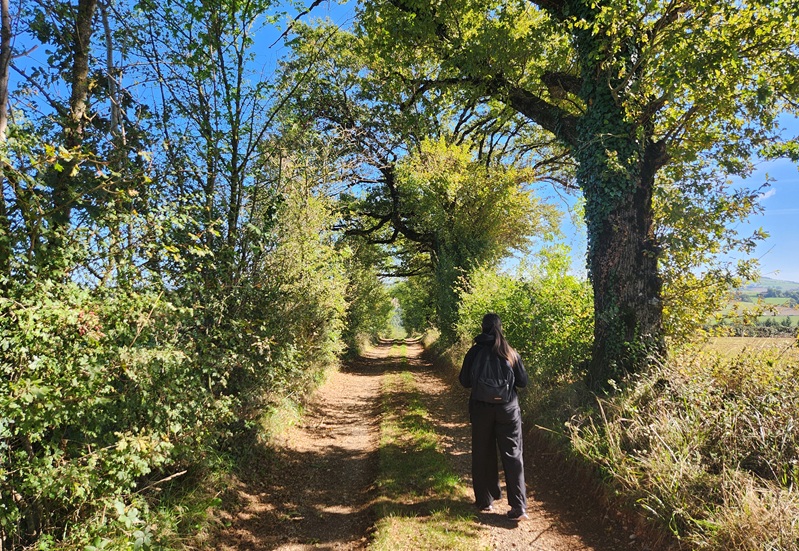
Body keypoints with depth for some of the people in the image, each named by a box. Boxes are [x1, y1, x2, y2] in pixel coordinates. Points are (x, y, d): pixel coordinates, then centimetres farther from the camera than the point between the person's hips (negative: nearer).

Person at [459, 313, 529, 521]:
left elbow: (464, 381, -1)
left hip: (481, 410, 0)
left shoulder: (474, 352, -7)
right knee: (512, 456, 6)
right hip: (508, 410, 0)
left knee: (483, 456, 13)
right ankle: (519, 507, 3)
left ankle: (485, 501, 22)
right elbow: (523, 381, 1)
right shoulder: (510, 353, -5)